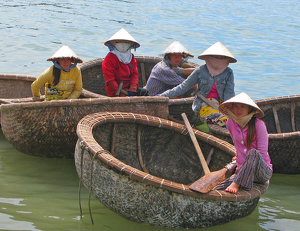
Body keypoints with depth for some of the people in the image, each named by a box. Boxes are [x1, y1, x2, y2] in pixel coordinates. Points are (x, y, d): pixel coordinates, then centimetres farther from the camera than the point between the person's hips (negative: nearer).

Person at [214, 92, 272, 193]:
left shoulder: (258, 124, -9)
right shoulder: (230, 123, 4)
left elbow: (262, 153, -10)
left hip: (263, 171, -2)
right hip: (242, 171, 2)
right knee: (217, 190, -25)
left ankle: (236, 184, -37)